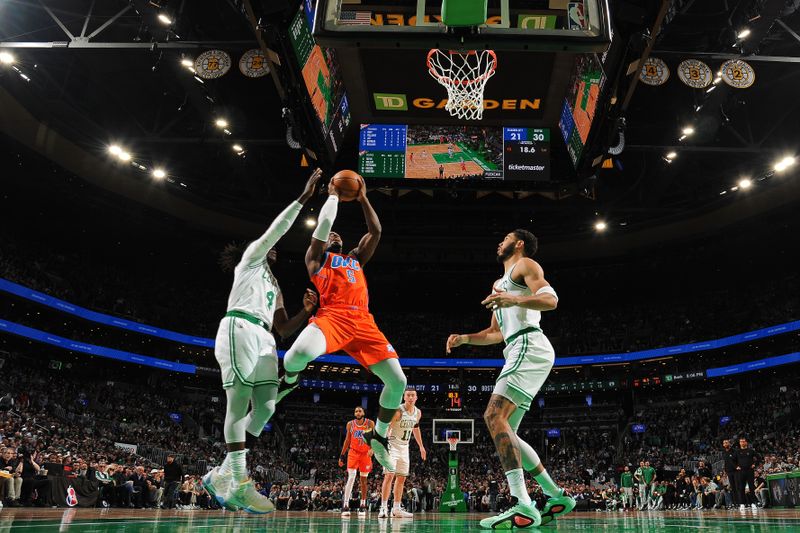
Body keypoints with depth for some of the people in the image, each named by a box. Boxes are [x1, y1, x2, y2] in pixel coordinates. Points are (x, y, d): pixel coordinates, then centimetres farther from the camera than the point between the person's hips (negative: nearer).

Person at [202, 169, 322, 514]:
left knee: (266, 407, -3)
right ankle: (240, 483, -18)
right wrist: (304, 197, 1)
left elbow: (284, 329, 27)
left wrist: (306, 312, 10)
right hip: (240, 328, -8)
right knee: (239, 402, -14)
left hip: (264, 338, 8)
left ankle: (222, 475, 3)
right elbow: (276, 230, 1)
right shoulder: (251, 259, 16)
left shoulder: (274, 287, 34)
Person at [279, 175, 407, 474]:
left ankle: (378, 436, 18)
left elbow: (376, 231, 30)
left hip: (362, 322, 5)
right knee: (300, 353, -36)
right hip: (332, 316, -5)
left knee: (398, 381, -8)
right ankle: (290, 381, 7)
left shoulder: (356, 259, 35)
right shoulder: (316, 257, 21)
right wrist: (334, 195, 23)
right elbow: (324, 223, 8)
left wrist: (363, 199, 34)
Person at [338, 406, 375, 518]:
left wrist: (372, 449, -23)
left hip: (365, 453, 0)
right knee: (351, 476, -16)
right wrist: (342, 456, 7)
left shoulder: (370, 423, -4)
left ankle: (363, 505, 16)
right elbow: (347, 440, 9)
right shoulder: (350, 424, 1)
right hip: (353, 452, 0)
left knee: (364, 479, 6)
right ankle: (345, 505, -15)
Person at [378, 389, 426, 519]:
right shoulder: (397, 411, -19)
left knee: (401, 478, 8)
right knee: (389, 475, -15)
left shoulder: (418, 413, 3)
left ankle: (396, 509, 15)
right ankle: (383, 507, -10)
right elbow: (386, 428, -22)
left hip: (404, 447, 7)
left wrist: (421, 446, 26)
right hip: (392, 445, -7)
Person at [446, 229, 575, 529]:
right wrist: (464, 338, 19)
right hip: (518, 352, 10)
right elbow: (495, 333, 33)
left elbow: (551, 300, -11)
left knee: (494, 415, -24)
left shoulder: (525, 265, 6)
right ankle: (557, 496, 15)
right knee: (505, 431, 8)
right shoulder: (499, 284, 32)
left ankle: (524, 507, -31)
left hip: (529, 346, -10)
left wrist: (514, 300, -27)